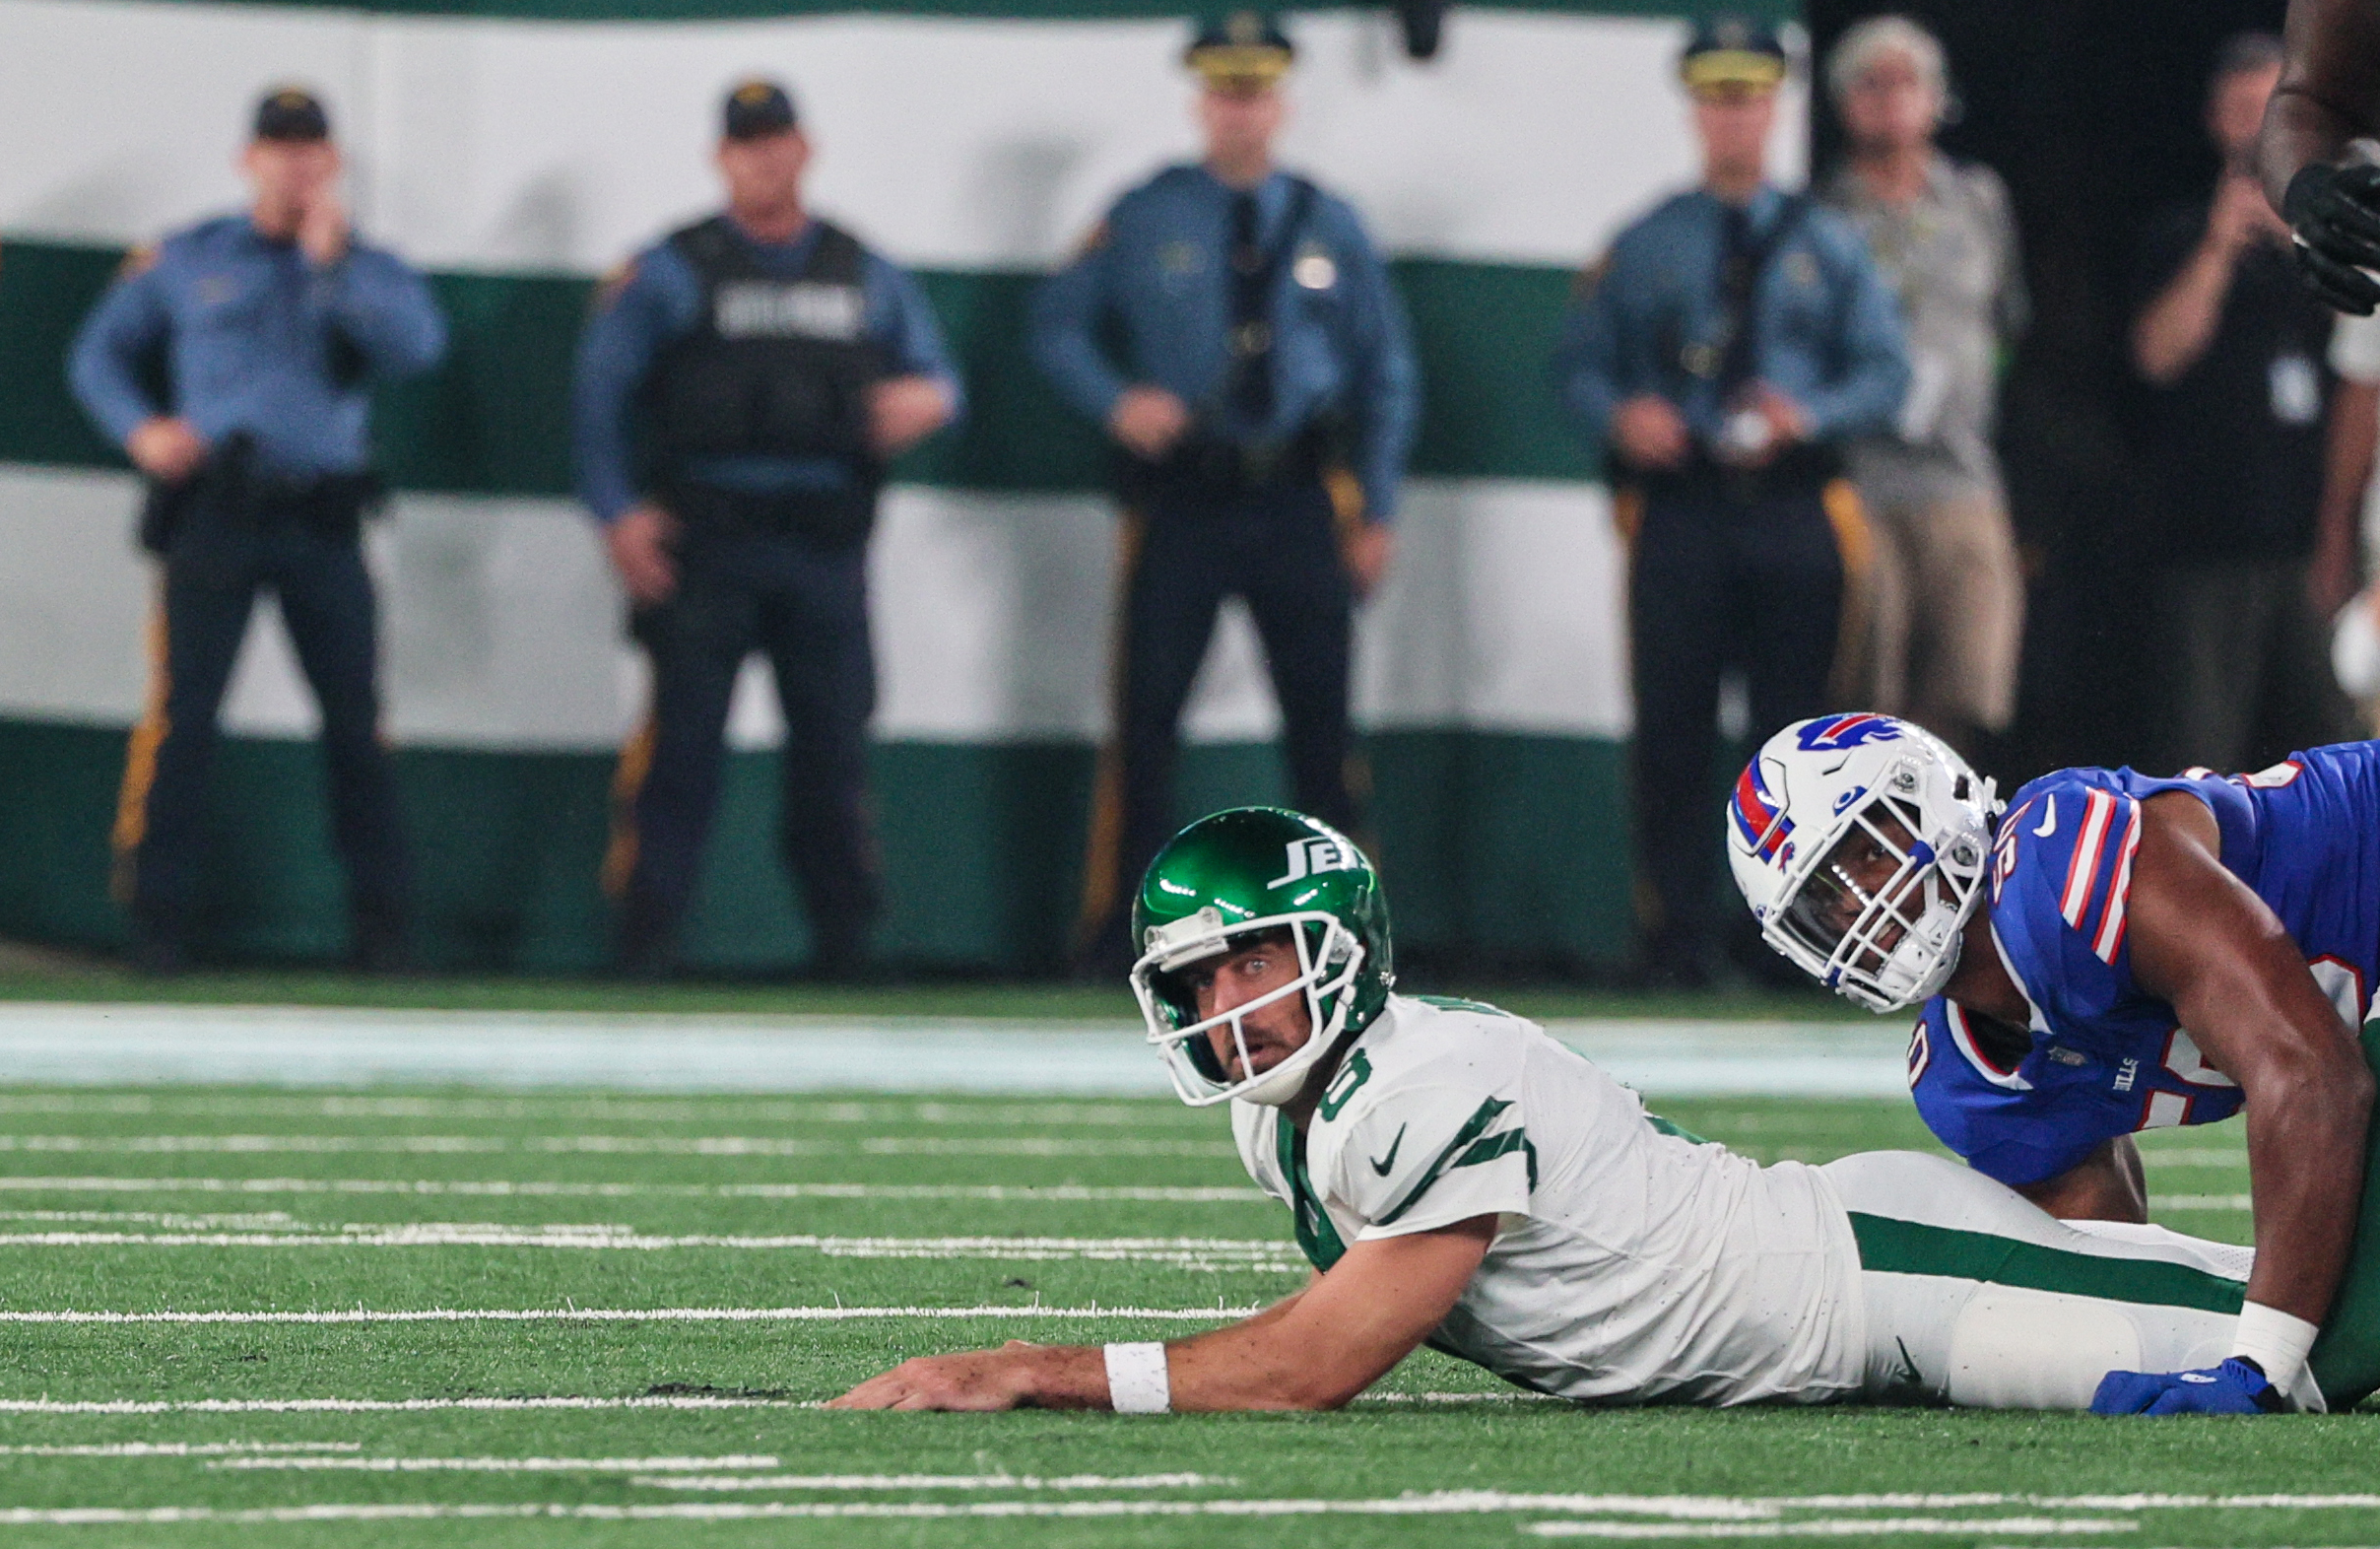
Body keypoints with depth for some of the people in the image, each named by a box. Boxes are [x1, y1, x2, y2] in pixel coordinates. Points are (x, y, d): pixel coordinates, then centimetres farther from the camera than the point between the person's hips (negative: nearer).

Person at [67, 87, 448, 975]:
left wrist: (333, 262, -11)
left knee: (355, 718, -3)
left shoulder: (369, 270, 13)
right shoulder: (186, 261, 13)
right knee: (184, 710, -10)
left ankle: (378, 923, 4)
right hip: (213, 516, -1)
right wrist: (138, 429, 0)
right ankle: (158, 916, -6)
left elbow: (418, 345, -7)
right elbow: (100, 352, 18)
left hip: (323, 524, 1)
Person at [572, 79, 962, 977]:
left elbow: (934, 377, 18)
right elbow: (599, 389, 2)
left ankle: (845, 938, 9)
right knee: (682, 741, -8)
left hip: (826, 550, 3)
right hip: (704, 542, -3)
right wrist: (618, 515, -8)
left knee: (834, 738, 2)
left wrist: (926, 400, -7)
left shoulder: (867, 278, 16)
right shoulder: (670, 273, 6)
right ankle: (644, 939, -6)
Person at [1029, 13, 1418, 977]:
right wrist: (1115, 401, -9)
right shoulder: (1144, 219, 5)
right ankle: (1118, 928, 2)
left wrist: (1375, 513, 7)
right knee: (1146, 714, -5)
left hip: (1299, 505, 1)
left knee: (1320, 718, -1)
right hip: (1180, 499, -1)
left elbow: (1386, 372, 14)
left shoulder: (1329, 228, 10)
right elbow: (1057, 324, 10)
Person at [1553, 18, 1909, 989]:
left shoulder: (1827, 246, 14)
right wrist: (1620, 416, -11)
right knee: (1671, 741, -5)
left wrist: (1809, 415, -12)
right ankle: (1674, 941, -2)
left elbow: (1886, 375, 8)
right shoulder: (1646, 248, 13)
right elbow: (1577, 363, 11)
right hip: (1680, 512, 0)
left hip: (1793, 515, 1)